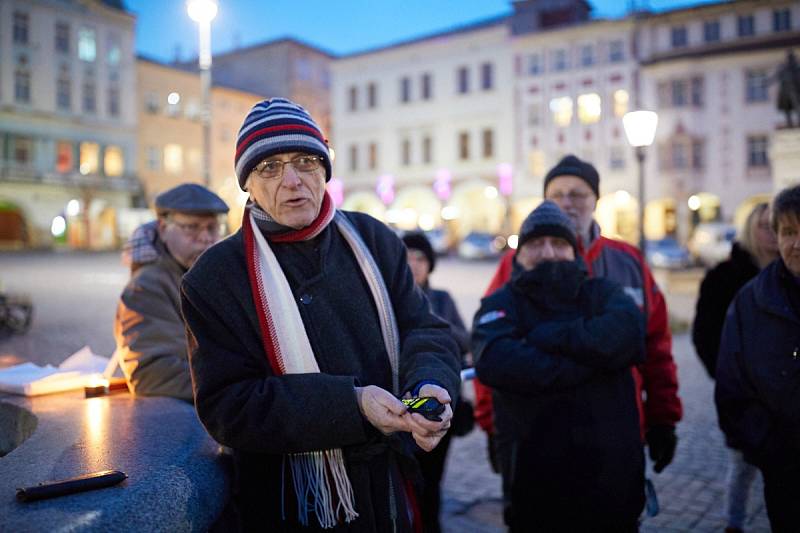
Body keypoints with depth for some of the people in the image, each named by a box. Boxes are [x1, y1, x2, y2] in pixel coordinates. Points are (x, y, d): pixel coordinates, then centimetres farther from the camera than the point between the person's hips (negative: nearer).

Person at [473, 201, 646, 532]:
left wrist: (550, 337, -16)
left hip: (612, 477, 2)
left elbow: (627, 331, -17)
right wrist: (592, 360, -16)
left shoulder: (602, 293, 7)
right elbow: (495, 362, -22)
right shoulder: (500, 304, 0)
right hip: (533, 480, -2)